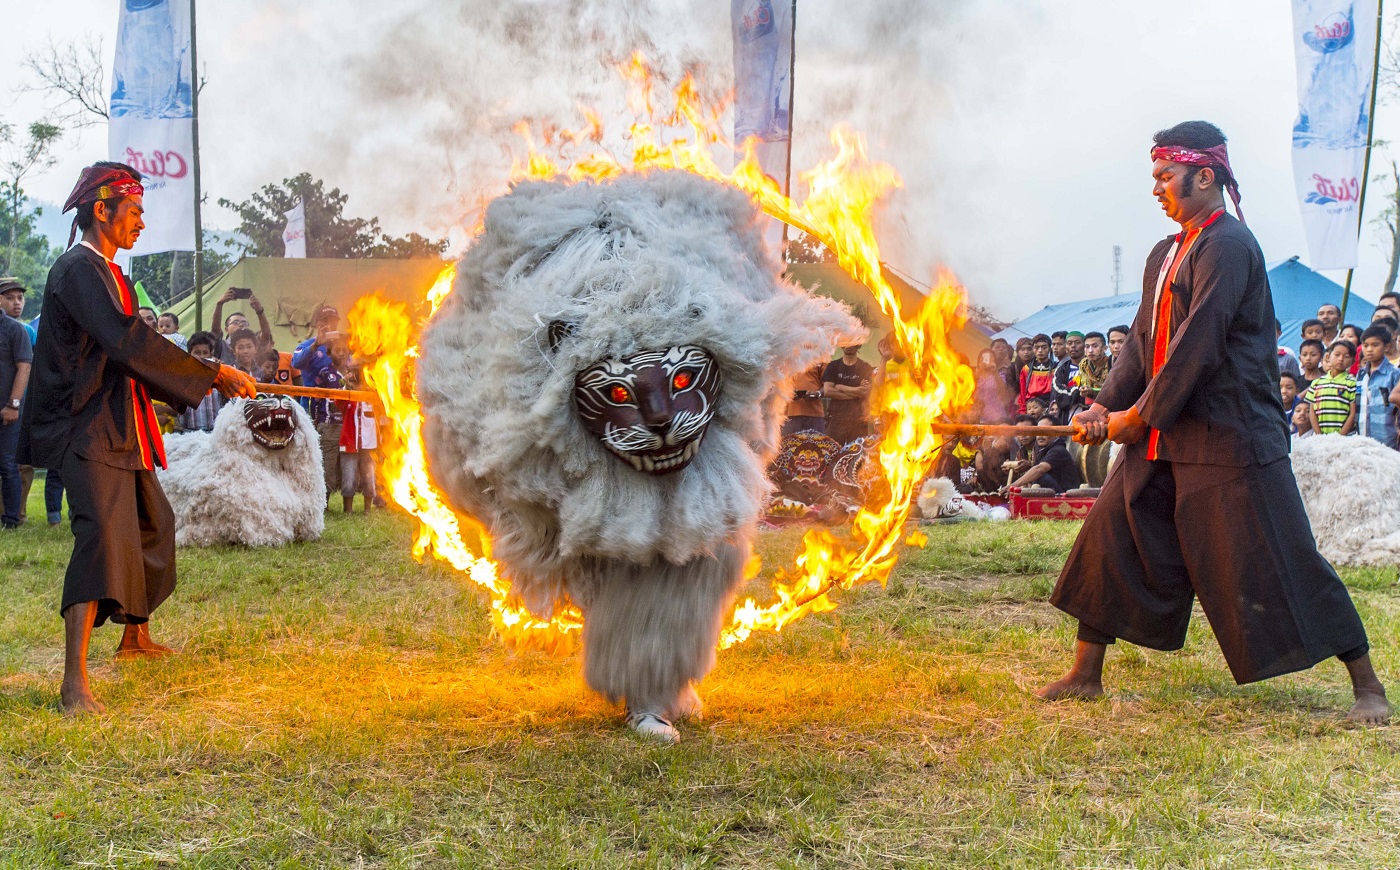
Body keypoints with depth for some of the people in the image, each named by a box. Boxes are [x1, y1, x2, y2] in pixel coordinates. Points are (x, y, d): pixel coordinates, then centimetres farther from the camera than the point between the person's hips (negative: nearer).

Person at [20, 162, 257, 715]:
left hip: (121, 430, 11)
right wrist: (213, 373, -24)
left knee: (152, 526, 21)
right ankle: (74, 680, -26)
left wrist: (208, 382, 13)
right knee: (103, 533, -22)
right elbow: (128, 343, -26)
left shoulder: (110, 276, 17)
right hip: (88, 428, -11)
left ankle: (135, 636, 41)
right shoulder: (78, 270, -14)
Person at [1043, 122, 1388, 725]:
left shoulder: (1228, 246, -14)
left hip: (1231, 438, -9)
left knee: (1278, 565, -4)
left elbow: (1198, 346, -19)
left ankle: (1367, 685, 10)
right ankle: (1086, 675, 18)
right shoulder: (1165, 254, 15)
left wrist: (1138, 416, -13)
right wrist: (1105, 407, -1)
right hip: (1163, 441, 9)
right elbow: (1143, 340, 13)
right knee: (1108, 540, 7)